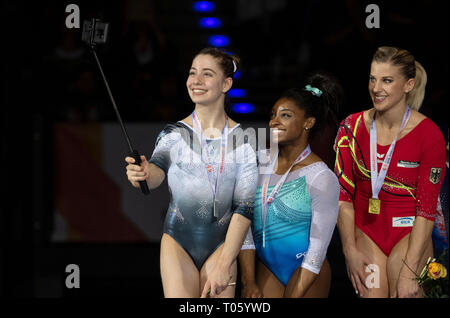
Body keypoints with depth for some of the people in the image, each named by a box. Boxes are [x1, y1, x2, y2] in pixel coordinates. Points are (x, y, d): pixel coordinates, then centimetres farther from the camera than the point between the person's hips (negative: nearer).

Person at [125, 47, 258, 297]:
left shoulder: (242, 139, -1)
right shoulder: (174, 134, 1)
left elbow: (244, 206, -5)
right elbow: (159, 165, -20)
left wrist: (224, 264, -13)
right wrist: (144, 174, -45)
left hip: (221, 245, 0)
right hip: (178, 243, 0)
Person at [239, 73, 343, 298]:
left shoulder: (321, 177, -11)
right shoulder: (259, 162, 3)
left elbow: (318, 246, -12)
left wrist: (296, 296, -15)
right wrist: (249, 282, -3)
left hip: (305, 270, -4)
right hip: (267, 268, 4)